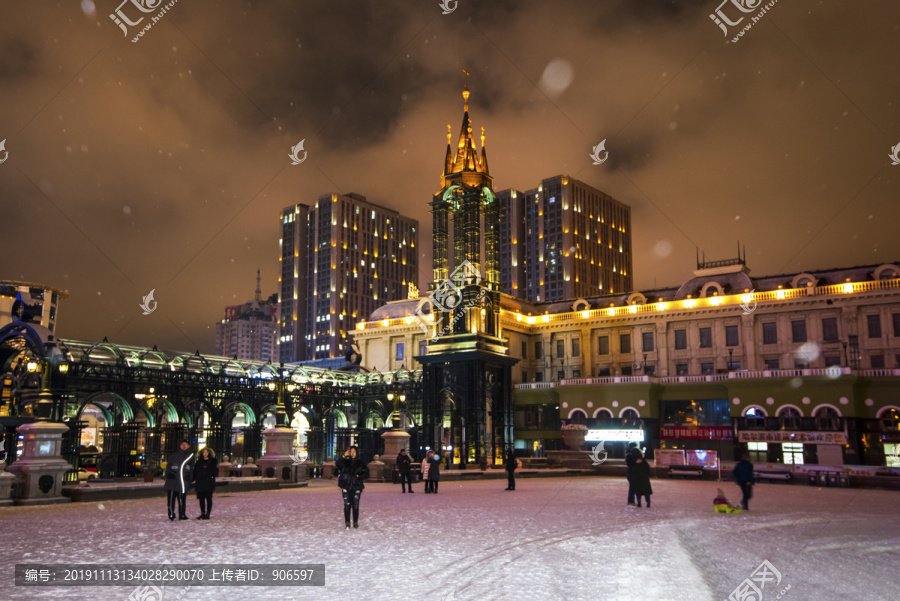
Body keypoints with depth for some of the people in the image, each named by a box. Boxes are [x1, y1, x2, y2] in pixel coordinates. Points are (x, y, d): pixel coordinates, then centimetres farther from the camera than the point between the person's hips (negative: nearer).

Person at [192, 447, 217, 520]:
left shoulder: (212, 461, 5)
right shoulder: (198, 462, 12)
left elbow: (215, 471, 0)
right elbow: (195, 472, 12)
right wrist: (192, 479, 0)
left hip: (209, 483, -3)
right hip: (200, 483, 3)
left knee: (208, 498, -1)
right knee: (201, 498, 5)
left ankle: (207, 514, 5)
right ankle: (202, 513, 15)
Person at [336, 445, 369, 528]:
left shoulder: (360, 463, 8)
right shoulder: (345, 462, 9)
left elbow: (366, 473, 6)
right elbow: (337, 464, -9)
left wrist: (358, 476, -8)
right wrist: (344, 456, -19)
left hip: (356, 487, 0)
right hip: (346, 486, 0)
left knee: (355, 505, -1)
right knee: (347, 505, -2)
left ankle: (356, 522, 9)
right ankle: (347, 522, 6)